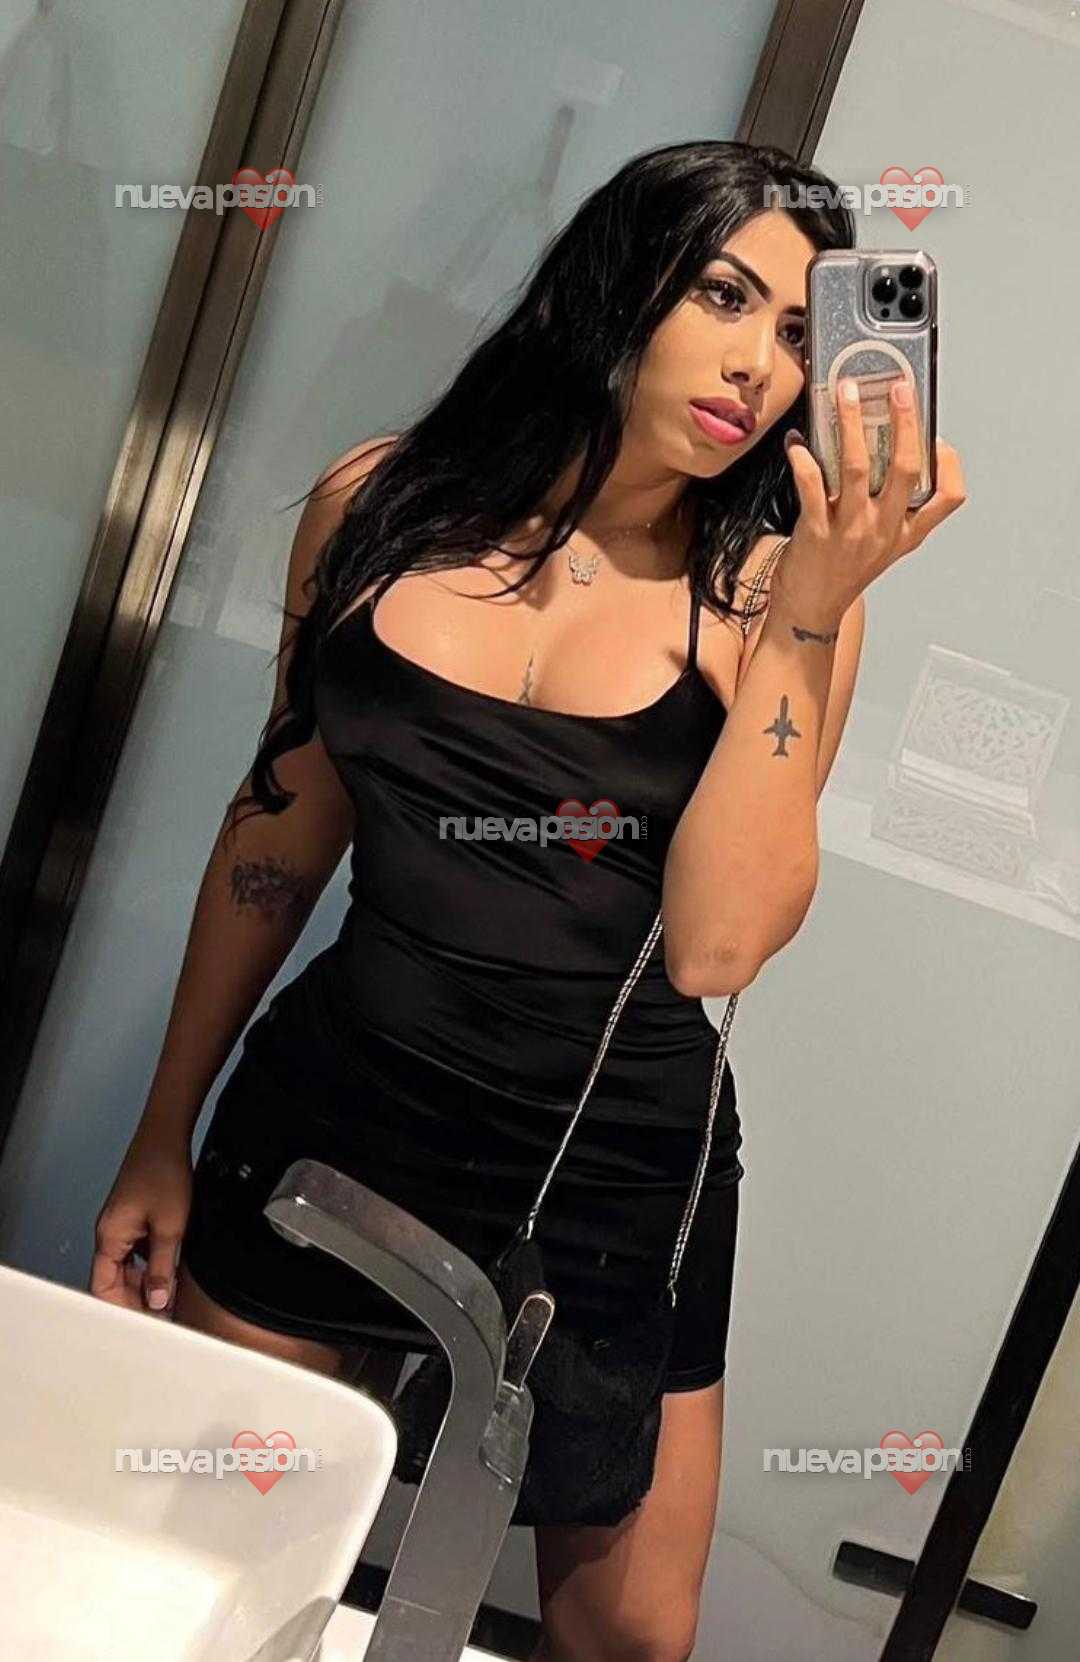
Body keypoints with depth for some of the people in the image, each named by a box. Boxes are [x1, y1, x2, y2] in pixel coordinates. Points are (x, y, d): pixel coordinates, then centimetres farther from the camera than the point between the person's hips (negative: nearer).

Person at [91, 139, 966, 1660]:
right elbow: (281, 831, 5)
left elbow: (716, 947, -20)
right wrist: (166, 1135, 10)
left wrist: (816, 606, -25)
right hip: (336, 1116, 1)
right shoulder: (381, 506, -4)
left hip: (617, 1176, 0)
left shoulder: (776, 595, -8)